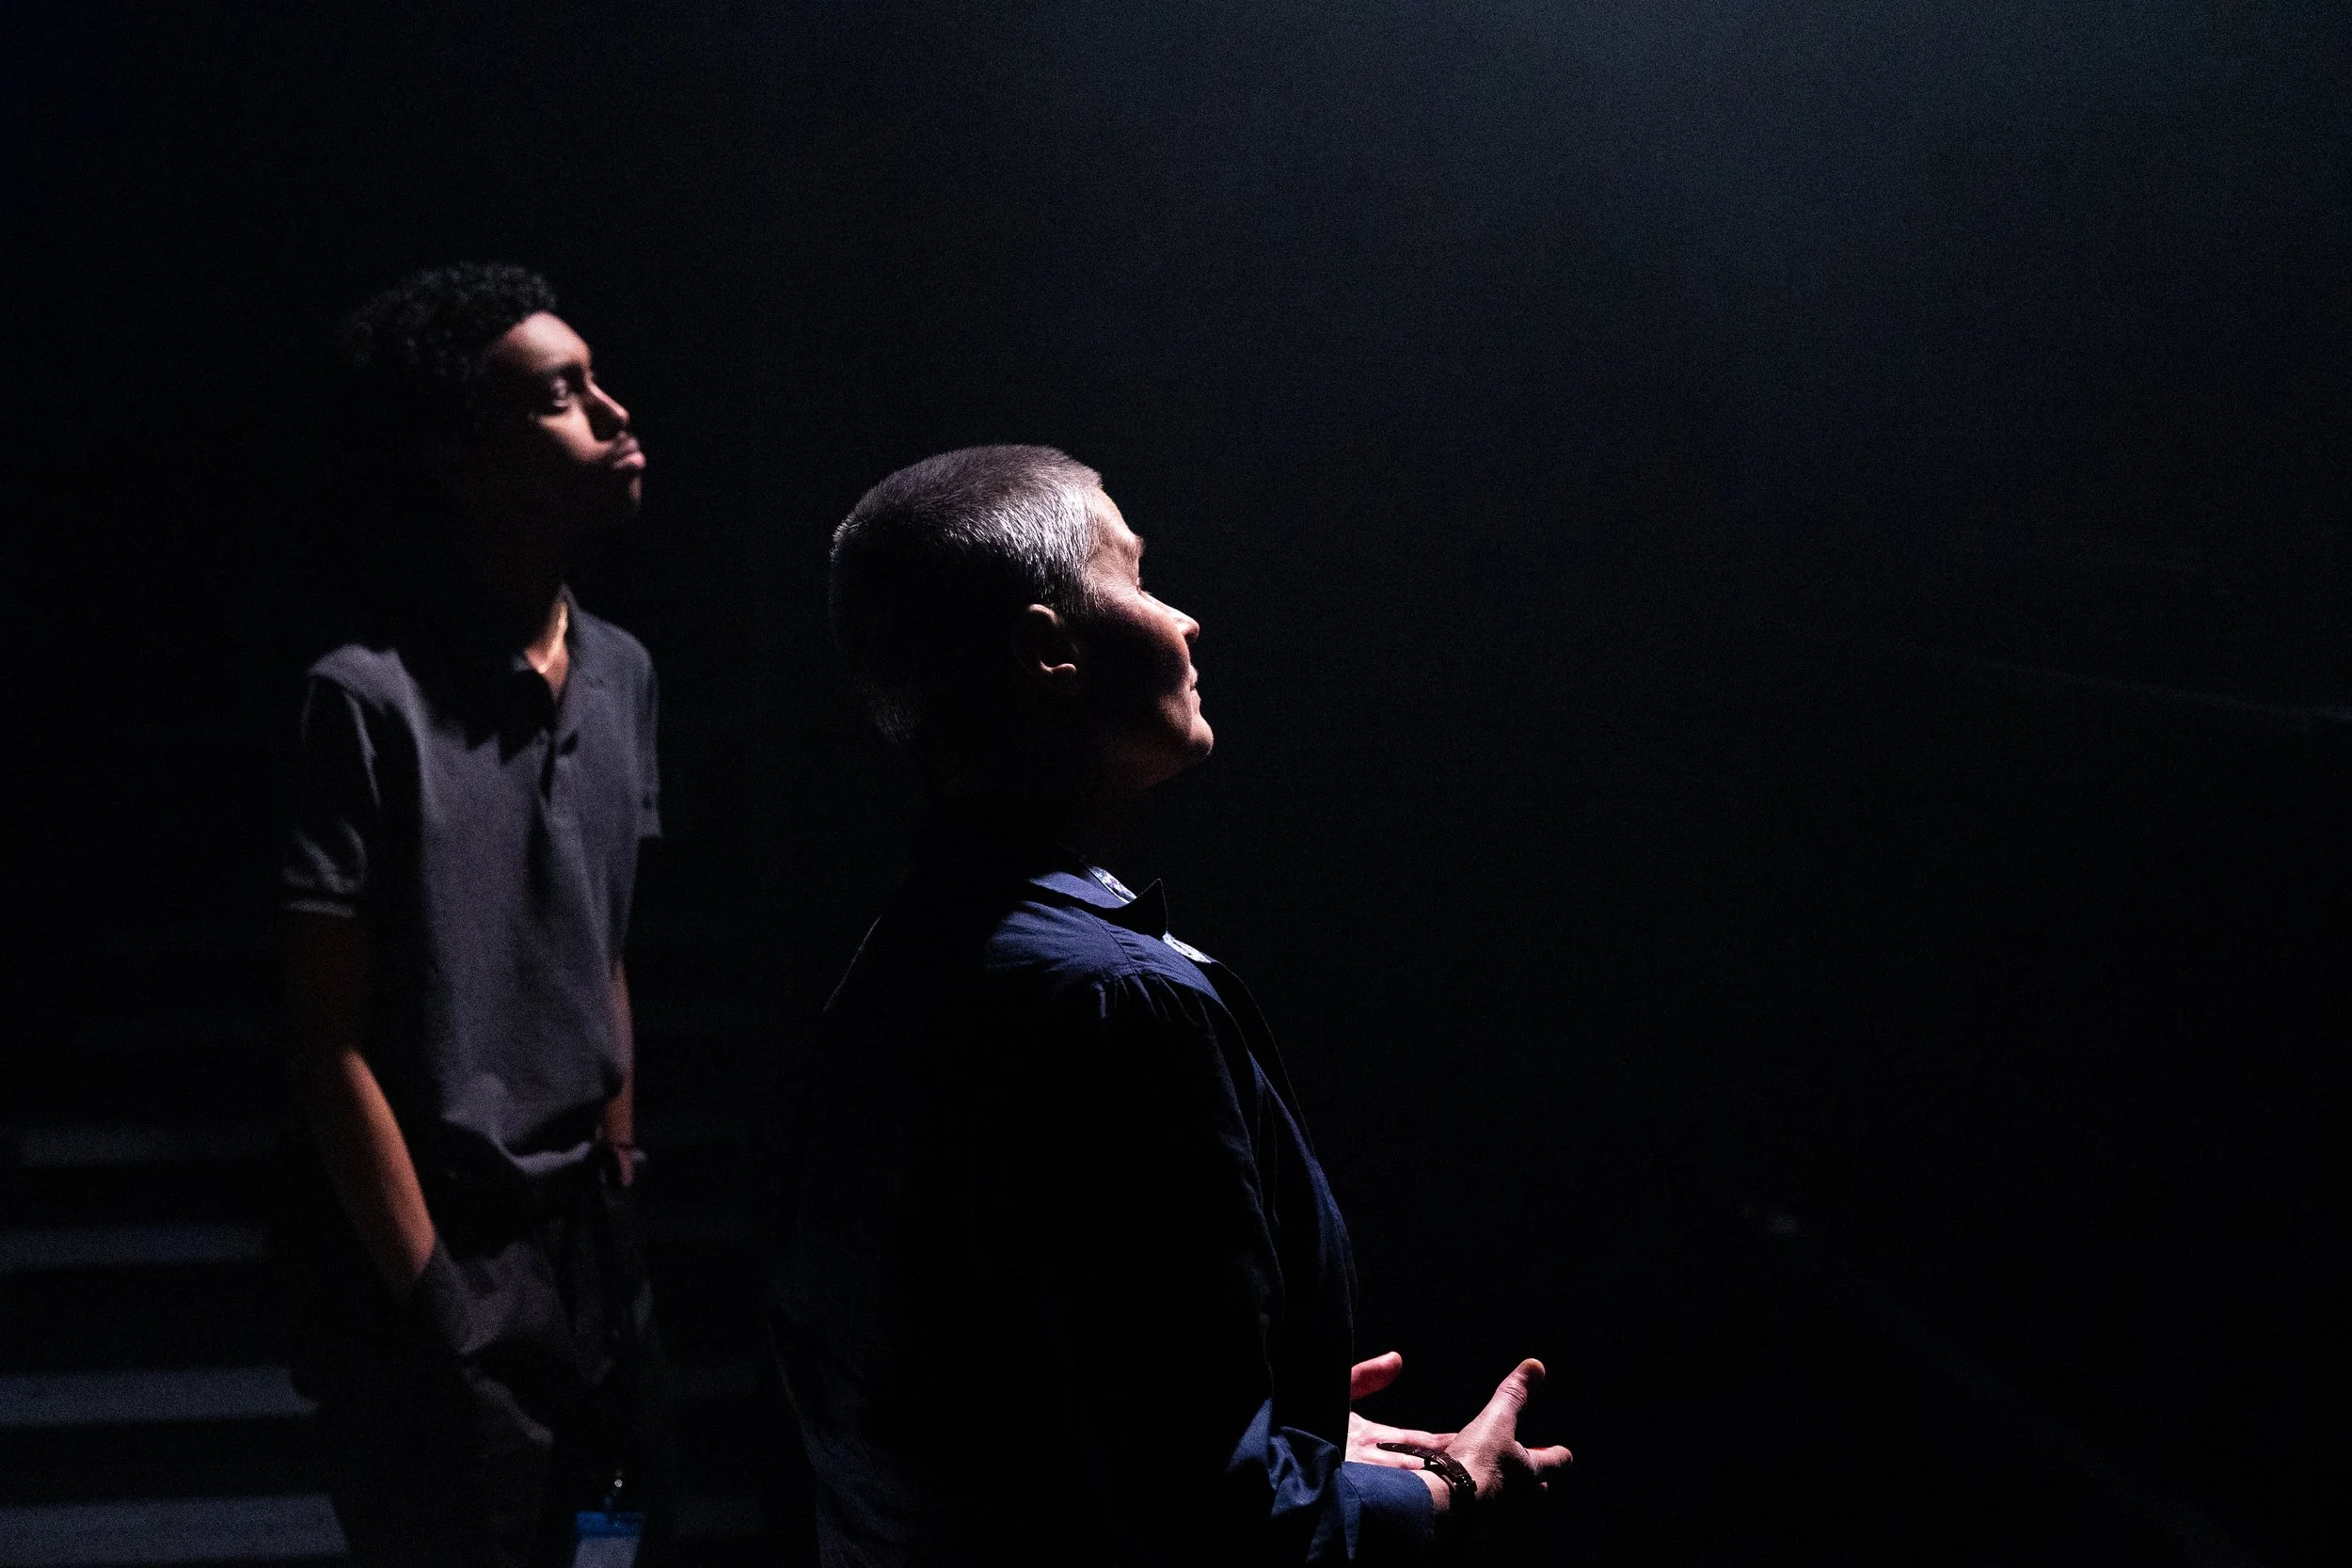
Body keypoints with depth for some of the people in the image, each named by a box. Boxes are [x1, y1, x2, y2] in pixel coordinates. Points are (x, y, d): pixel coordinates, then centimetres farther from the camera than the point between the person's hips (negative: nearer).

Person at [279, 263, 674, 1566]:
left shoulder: (620, 676, 6)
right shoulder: (372, 700, -15)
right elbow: (333, 1045, -13)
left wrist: (623, 1190, 14)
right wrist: (438, 1314, -13)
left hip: (591, 1248, 6)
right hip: (443, 1261, -6)